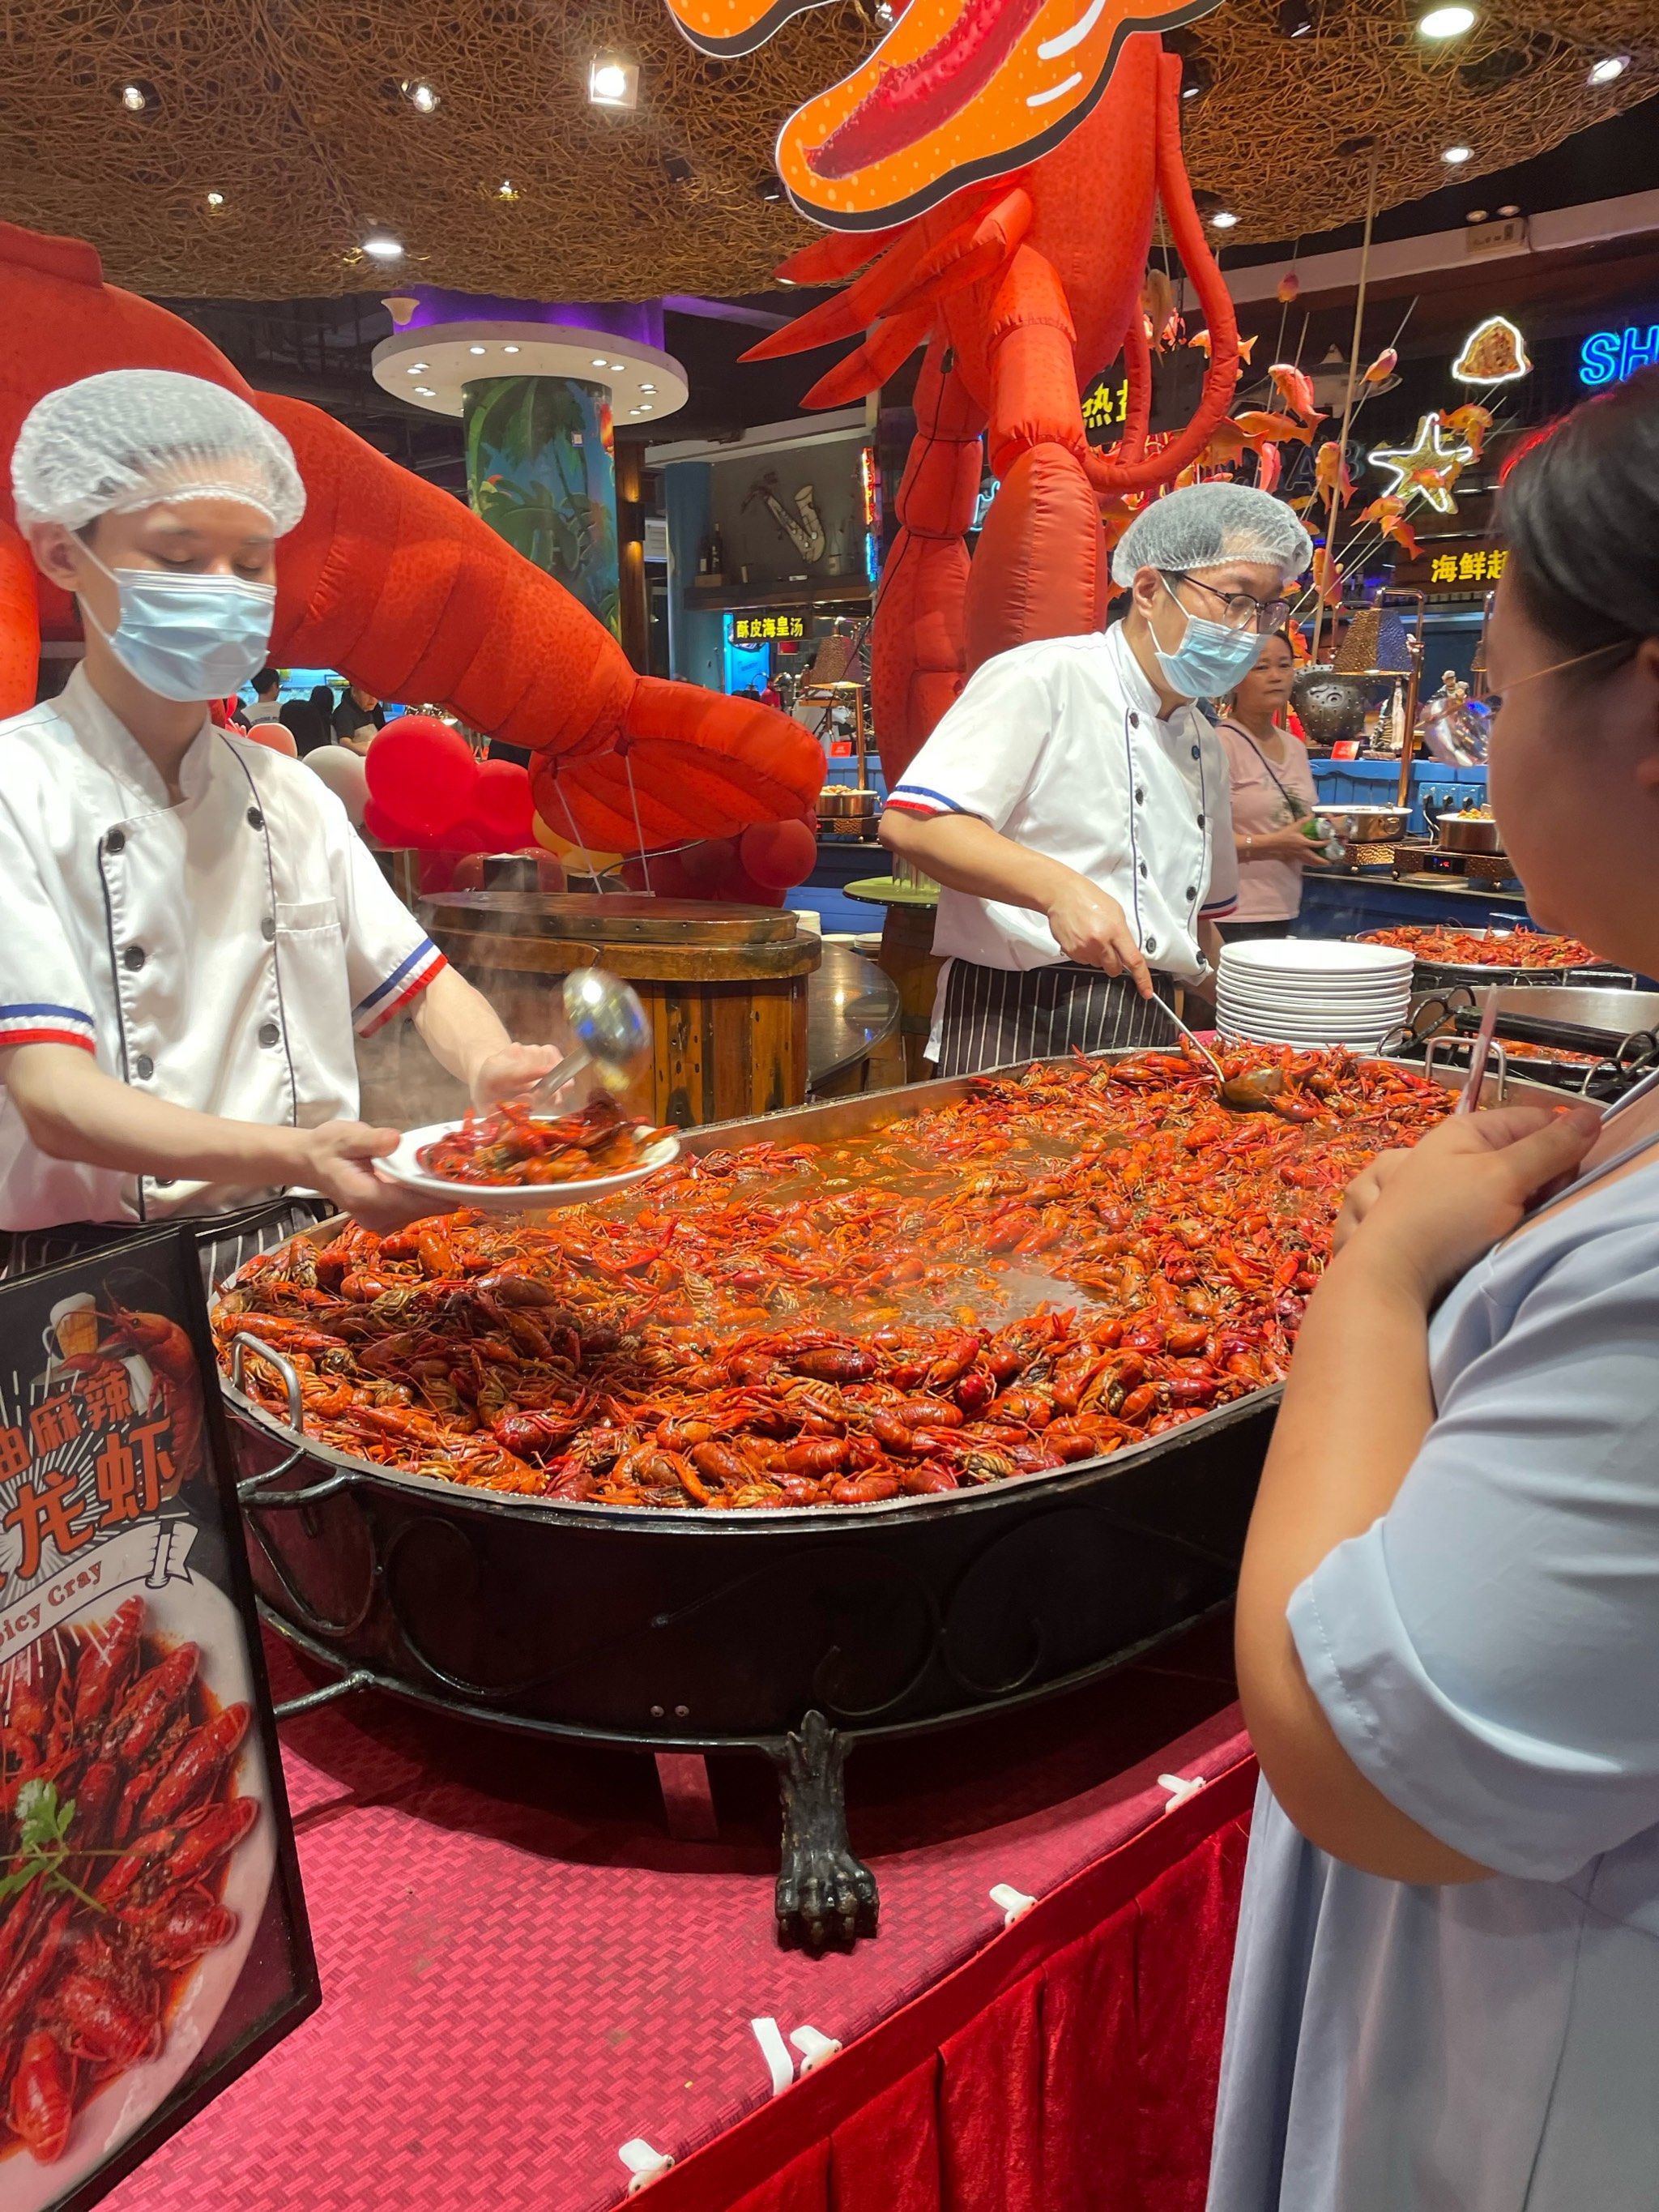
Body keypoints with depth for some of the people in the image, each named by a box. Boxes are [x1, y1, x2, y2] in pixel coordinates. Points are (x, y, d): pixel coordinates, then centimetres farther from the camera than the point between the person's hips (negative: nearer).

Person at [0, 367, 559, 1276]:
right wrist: (289, 1156, -33)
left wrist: (495, 1067, -12)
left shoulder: (293, 795, 12)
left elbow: (423, 984, 12)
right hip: (86, 1263, -4)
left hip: (296, 1250, 4)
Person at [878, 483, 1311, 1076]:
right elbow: (910, 824, -19)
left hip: (1151, 1039, 8)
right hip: (1014, 1031, -7)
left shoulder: (1205, 747, 19)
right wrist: (1059, 887, -29)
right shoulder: (1042, 679, -8)